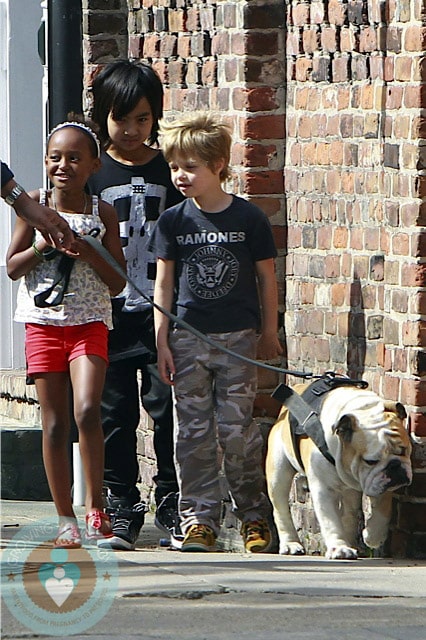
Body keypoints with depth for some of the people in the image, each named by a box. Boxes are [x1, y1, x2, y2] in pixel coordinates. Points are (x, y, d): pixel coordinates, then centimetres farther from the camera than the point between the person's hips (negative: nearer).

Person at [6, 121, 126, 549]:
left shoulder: (102, 213, 2)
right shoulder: (35, 205, 3)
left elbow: (117, 283, 2)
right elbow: (12, 267, 4)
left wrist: (89, 253, -13)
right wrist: (42, 246, -13)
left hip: (89, 322, -1)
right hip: (43, 321, 1)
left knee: (87, 411, -20)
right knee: (54, 423, 2)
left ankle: (95, 505, -8)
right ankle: (66, 520, 9)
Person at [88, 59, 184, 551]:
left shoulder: (169, 170, 5)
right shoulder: (93, 173, 5)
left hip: (162, 311, 0)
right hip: (109, 312, 1)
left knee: (167, 404, -3)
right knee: (114, 410, 2)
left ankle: (171, 501, 9)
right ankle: (121, 507, 10)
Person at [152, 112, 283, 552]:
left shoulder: (249, 219, -2)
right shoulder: (172, 222, 2)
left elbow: (266, 278, 5)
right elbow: (163, 284, 4)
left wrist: (268, 333, 6)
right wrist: (162, 342, 0)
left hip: (238, 339, -2)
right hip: (187, 338, 2)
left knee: (237, 429, -3)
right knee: (192, 432, 1)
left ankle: (254, 515, 9)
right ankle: (199, 518, 7)